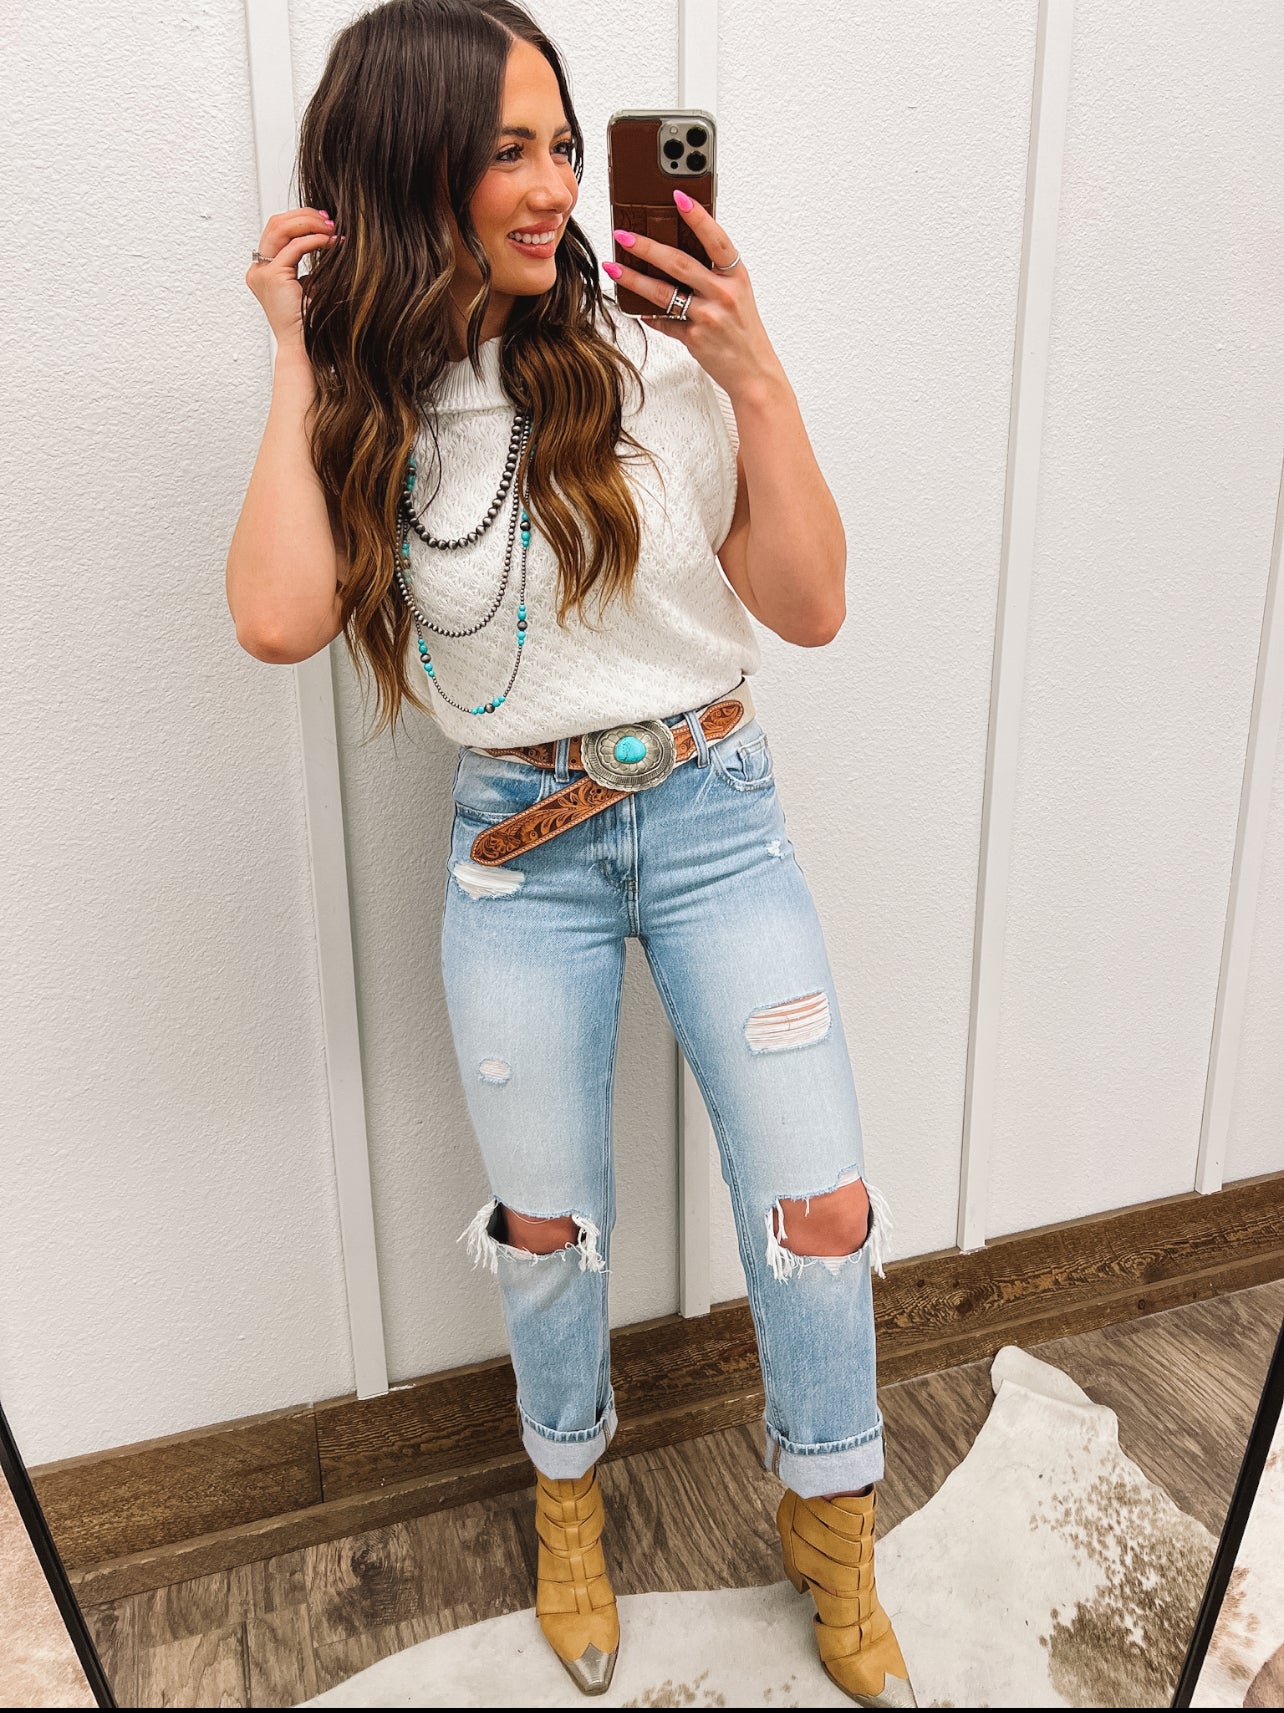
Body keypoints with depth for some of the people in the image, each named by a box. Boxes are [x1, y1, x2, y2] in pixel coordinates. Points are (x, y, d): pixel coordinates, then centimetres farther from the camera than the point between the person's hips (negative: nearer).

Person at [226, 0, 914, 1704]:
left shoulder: (655, 349, -4)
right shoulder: (366, 404, -1)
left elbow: (811, 608, -6)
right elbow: (279, 620, -20)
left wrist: (757, 380, -15)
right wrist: (303, 363, -13)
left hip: (712, 814, 0)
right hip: (518, 847, 1)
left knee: (819, 1213, 4)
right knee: (547, 1227, 13)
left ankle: (834, 1535, 35)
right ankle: (568, 1495, 47)